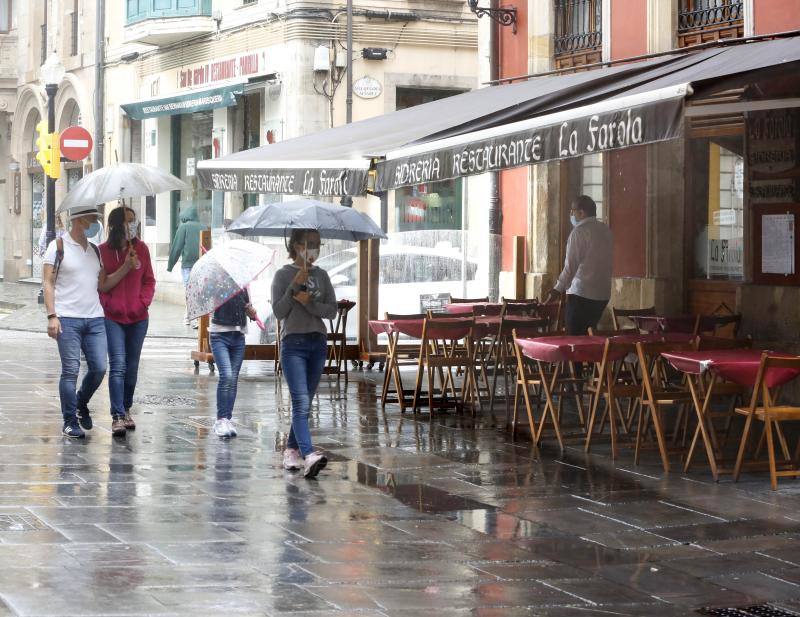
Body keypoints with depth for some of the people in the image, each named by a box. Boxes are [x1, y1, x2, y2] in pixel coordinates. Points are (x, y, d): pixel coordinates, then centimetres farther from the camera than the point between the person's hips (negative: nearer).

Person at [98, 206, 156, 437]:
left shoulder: (141, 248, 4)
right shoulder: (103, 251, -5)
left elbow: (149, 280, 11)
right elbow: (101, 285, -4)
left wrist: (144, 302, -2)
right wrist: (125, 268, -13)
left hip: (138, 318, 4)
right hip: (113, 318, -4)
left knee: (132, 367, 11)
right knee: (118, 365, -13)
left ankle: (126, 410, 26)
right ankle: (118, 416, -16)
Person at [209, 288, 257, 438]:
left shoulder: (243, 286, 11)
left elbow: (250, 311, 21)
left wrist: (252, 312, -2)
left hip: (239, 335, 5)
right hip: (220, 334, -5)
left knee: (233, 380, 3)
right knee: (226, 375, -17)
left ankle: (227, 420, 9)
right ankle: (221, 419, -11)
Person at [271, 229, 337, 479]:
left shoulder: (321, 275, 12)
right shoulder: (284, 275, 0)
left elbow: (332, 310, 5)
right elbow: (278, 311, -7)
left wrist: (309, 303, -11)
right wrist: (295, 285, -14)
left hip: (318, 343, 5)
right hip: (293, 343, -5)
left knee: (305, 402, 9)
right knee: (301, 402, -17)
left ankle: (291, 450, 20)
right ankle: (308, 456, -30)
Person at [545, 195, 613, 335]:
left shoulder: (579, 232, -11)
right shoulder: (605, 230, 9)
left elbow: (571, 265, -14)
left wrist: (558, 289, -8)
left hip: (581, 293, -7)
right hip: (603, 294, 7)